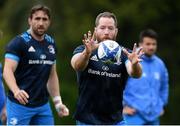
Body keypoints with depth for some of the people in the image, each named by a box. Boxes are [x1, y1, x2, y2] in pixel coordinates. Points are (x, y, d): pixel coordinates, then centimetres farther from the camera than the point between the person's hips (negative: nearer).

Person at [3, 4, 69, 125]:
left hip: (43, 106, 6)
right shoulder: (19, 42, -9)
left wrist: (58, 102, 15)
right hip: (20, 105, -6)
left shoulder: (51, 44, 12)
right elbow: (8, 70, -18)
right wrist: (16, 91, -37)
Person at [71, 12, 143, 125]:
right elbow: (77, 65, -26)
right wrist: (87, 53, -49)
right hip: (87, 121, -1)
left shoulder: (123, 53, 0)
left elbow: (135, 73, -19)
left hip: (115, 121, 1)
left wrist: (134, 64, -44)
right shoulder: (83, 50, -4)